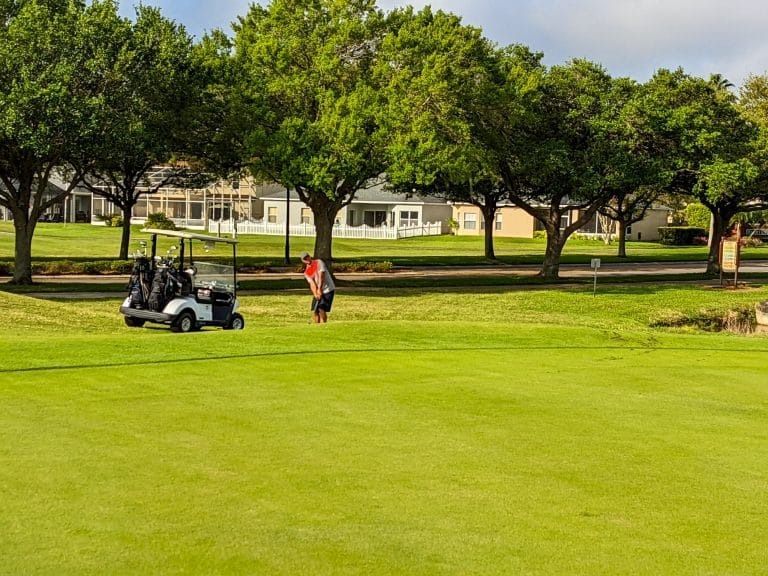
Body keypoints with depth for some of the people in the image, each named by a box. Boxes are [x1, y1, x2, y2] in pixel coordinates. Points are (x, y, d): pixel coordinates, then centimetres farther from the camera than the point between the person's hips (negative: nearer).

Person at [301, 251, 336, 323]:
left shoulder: (319, 262, -6)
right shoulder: (306, 272, 7)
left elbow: (321, 276, -16)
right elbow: (312, 283, -5)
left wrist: (319, 289, -26)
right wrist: (315, 294, -22)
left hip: (328, 290, -6)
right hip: (318, 292, 6)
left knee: (321, 309, -18)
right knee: (315, 311, 0)